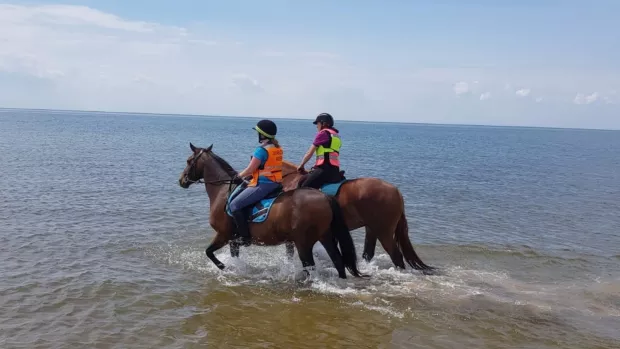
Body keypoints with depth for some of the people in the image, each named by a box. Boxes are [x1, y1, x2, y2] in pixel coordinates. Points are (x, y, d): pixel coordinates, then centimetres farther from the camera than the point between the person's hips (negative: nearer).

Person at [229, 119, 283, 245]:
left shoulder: (262, 150, -18)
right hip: (276, 184, 10)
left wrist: (238, 176, 5)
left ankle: (245, 236, -7)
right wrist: (247, 176, 22)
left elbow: (250, 169, -14)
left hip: (263, 185, -10)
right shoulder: (278, 148, 8)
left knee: (235, 205, -4)